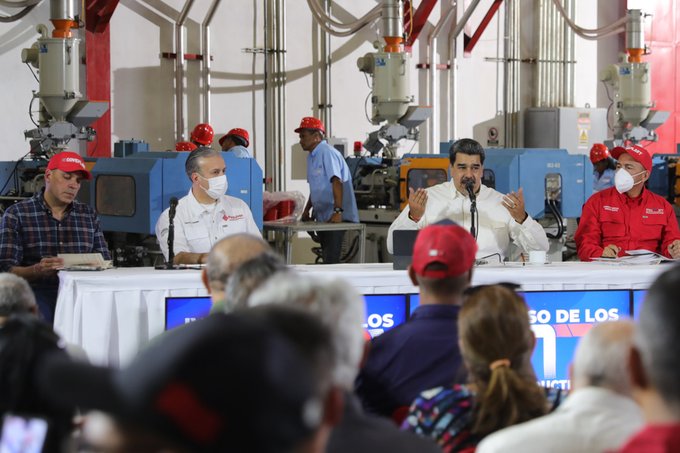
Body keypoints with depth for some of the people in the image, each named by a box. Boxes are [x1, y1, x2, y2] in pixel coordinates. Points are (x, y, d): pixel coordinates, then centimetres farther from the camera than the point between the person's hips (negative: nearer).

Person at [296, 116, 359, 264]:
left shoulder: (328, 153, -13)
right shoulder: (311, 156, 17)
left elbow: (336, 182, -21)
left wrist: (338, 211, -28)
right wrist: (307, 210, 20)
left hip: (336, 219, -9)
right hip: (322, 218, 10)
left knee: (332, 260, -15)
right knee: (327, 258, 10)